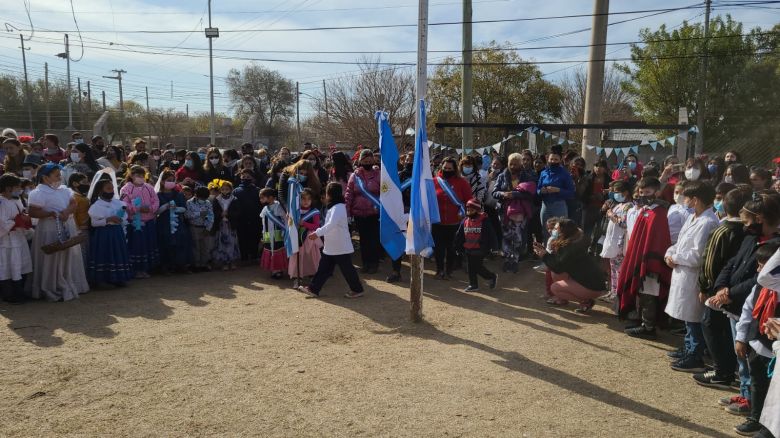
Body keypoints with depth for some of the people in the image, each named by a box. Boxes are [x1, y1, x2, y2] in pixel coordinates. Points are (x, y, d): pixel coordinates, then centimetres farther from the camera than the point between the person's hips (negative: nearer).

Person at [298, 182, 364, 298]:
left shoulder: (338, 208, -20)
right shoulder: (334, 207, 13)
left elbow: (331, 224, -34)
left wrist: (317, 233, -37)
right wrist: (318, 233, 16)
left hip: (341, 247, -10)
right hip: (331, 247, 10)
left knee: (347, 269, 1)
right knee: (323, 268, 11)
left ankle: (357, 290, 14)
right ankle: (313, 289, 15)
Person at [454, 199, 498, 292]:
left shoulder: (484, 221, -9)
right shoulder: (465, 222, 6)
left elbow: (490, 235, -8)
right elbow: (459, 235, 12)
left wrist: (492, 246, -10)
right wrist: (457, 246, 11)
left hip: (480, 249, -6)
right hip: (468, 250, 6)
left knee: (478, 267, -3)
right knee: (470, 268, 9)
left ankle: (492, 277, 19)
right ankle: (473, 285, 20)